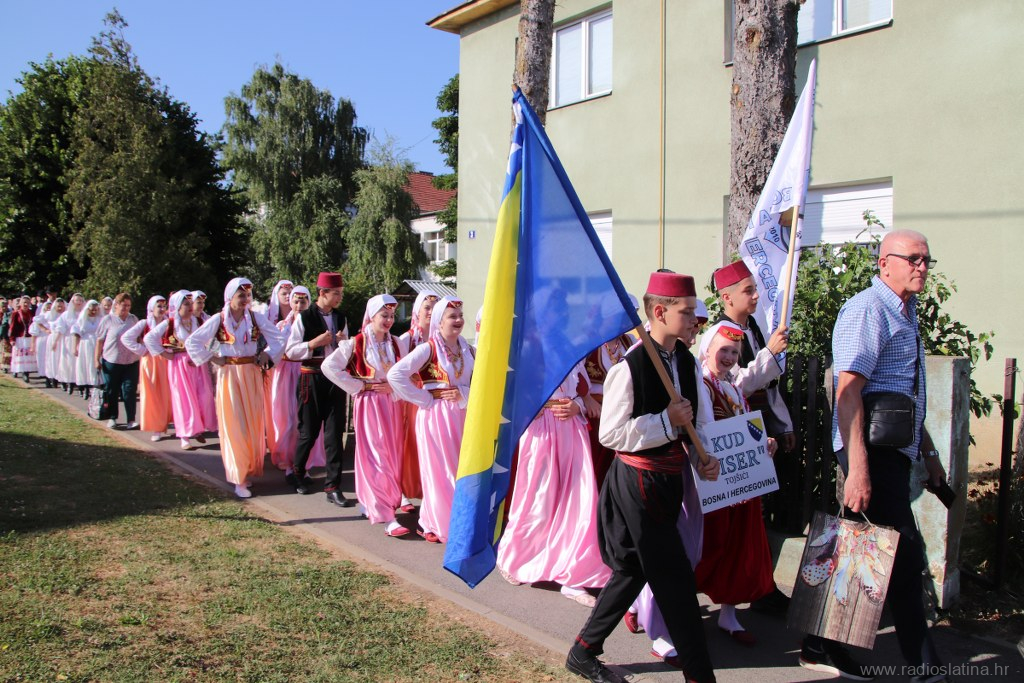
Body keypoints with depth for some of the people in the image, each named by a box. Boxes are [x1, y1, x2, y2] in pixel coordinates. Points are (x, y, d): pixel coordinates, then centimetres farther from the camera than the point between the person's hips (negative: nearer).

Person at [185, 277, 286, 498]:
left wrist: (266, 355, -4)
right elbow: (192, 342, -4)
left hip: (252, 374, 2)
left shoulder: (256, 317, 0)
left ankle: (250, 469, 21)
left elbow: (278, 338, 5)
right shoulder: (218, 319, -5)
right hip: (228, 376, -2)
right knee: (234, 425, -1)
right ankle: (239, 478, 3)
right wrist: (211, 358, -7)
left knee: (253, 423, 7)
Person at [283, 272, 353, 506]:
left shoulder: (340, 318, 9)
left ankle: (333, 487, 5)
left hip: (335, 378, 4)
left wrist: (343, 342, -4)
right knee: (308, 431, 7)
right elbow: (290, 350, -7)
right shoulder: (304, 318, -5)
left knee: (335, 433, 0)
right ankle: (299, 474, 33)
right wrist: (315, 343, -17)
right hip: (312, 378, -3)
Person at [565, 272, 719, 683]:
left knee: (634, 570, 17)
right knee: (675, 576, -1)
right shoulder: (629, 367, -18)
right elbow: (610, 434, -18)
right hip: (638, 482, -8)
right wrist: (667, 421, -19)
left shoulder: (688, 364, 5)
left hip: (671, 479, 8)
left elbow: (701, 422, 15)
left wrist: (705, 460, -2)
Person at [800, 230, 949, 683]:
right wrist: (857, 469, -27)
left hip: (896, 450, 10)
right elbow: (847, 391, -21)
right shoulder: (867, 310, -13)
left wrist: (928, 451, 27)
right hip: (874, 450, -9)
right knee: (905, 558, -3)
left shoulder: (906, 313, 18)